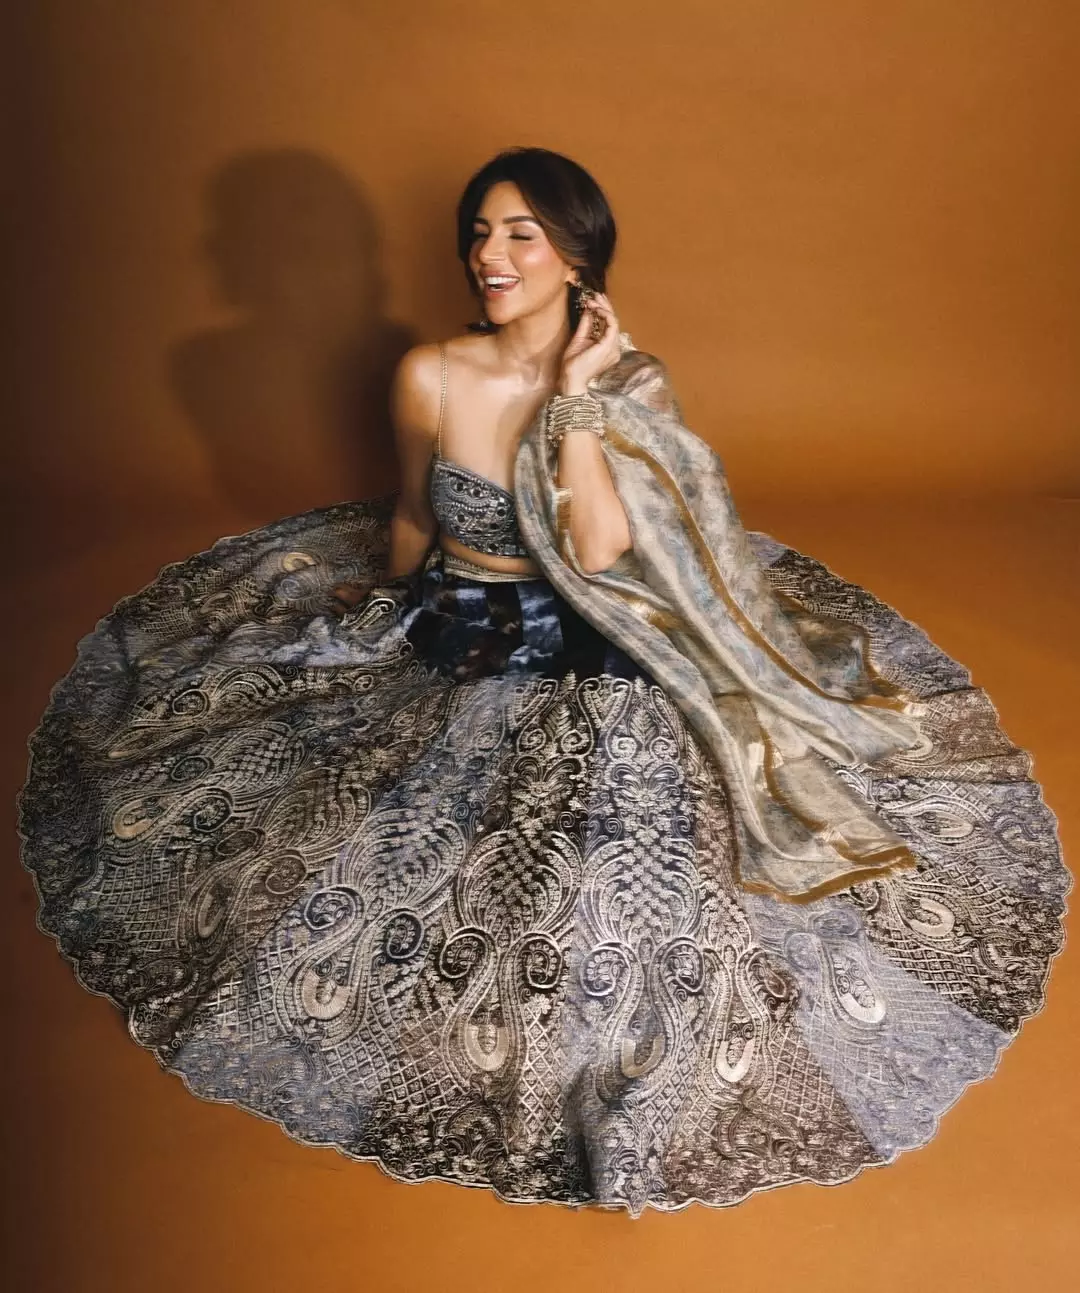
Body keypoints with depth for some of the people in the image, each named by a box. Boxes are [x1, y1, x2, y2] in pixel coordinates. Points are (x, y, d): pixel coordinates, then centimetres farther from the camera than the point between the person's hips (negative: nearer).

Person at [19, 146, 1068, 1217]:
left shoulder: (632, 386, -7)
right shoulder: (430, 377, -5)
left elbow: (598, 549, -21)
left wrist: (574, 392, -19)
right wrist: (385, 603, 26)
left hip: (591, 657, -1)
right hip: (452, 648, 2)